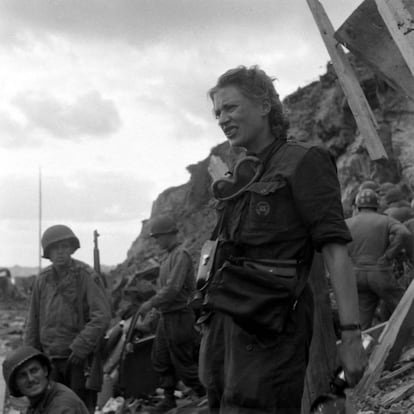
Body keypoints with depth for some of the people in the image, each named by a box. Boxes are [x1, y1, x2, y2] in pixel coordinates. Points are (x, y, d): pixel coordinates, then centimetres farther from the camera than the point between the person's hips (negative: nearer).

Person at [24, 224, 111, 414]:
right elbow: (33, 321, 15)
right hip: (50, 359, 4)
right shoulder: (43, 279, 8)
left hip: (80, 358, -4)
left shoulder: (86, 276, -6)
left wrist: (80, 347, -18)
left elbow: (102, 316, -13)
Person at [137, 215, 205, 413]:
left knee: (184, 363, -2)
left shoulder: (181, 255, -17)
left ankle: (207, 396, 11)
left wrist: (151, 303, -19)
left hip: (178, 317, -10)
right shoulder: (170, 256, 13)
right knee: (160, 360, 13)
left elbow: (173, 288, -25)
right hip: (167, 317, 10)